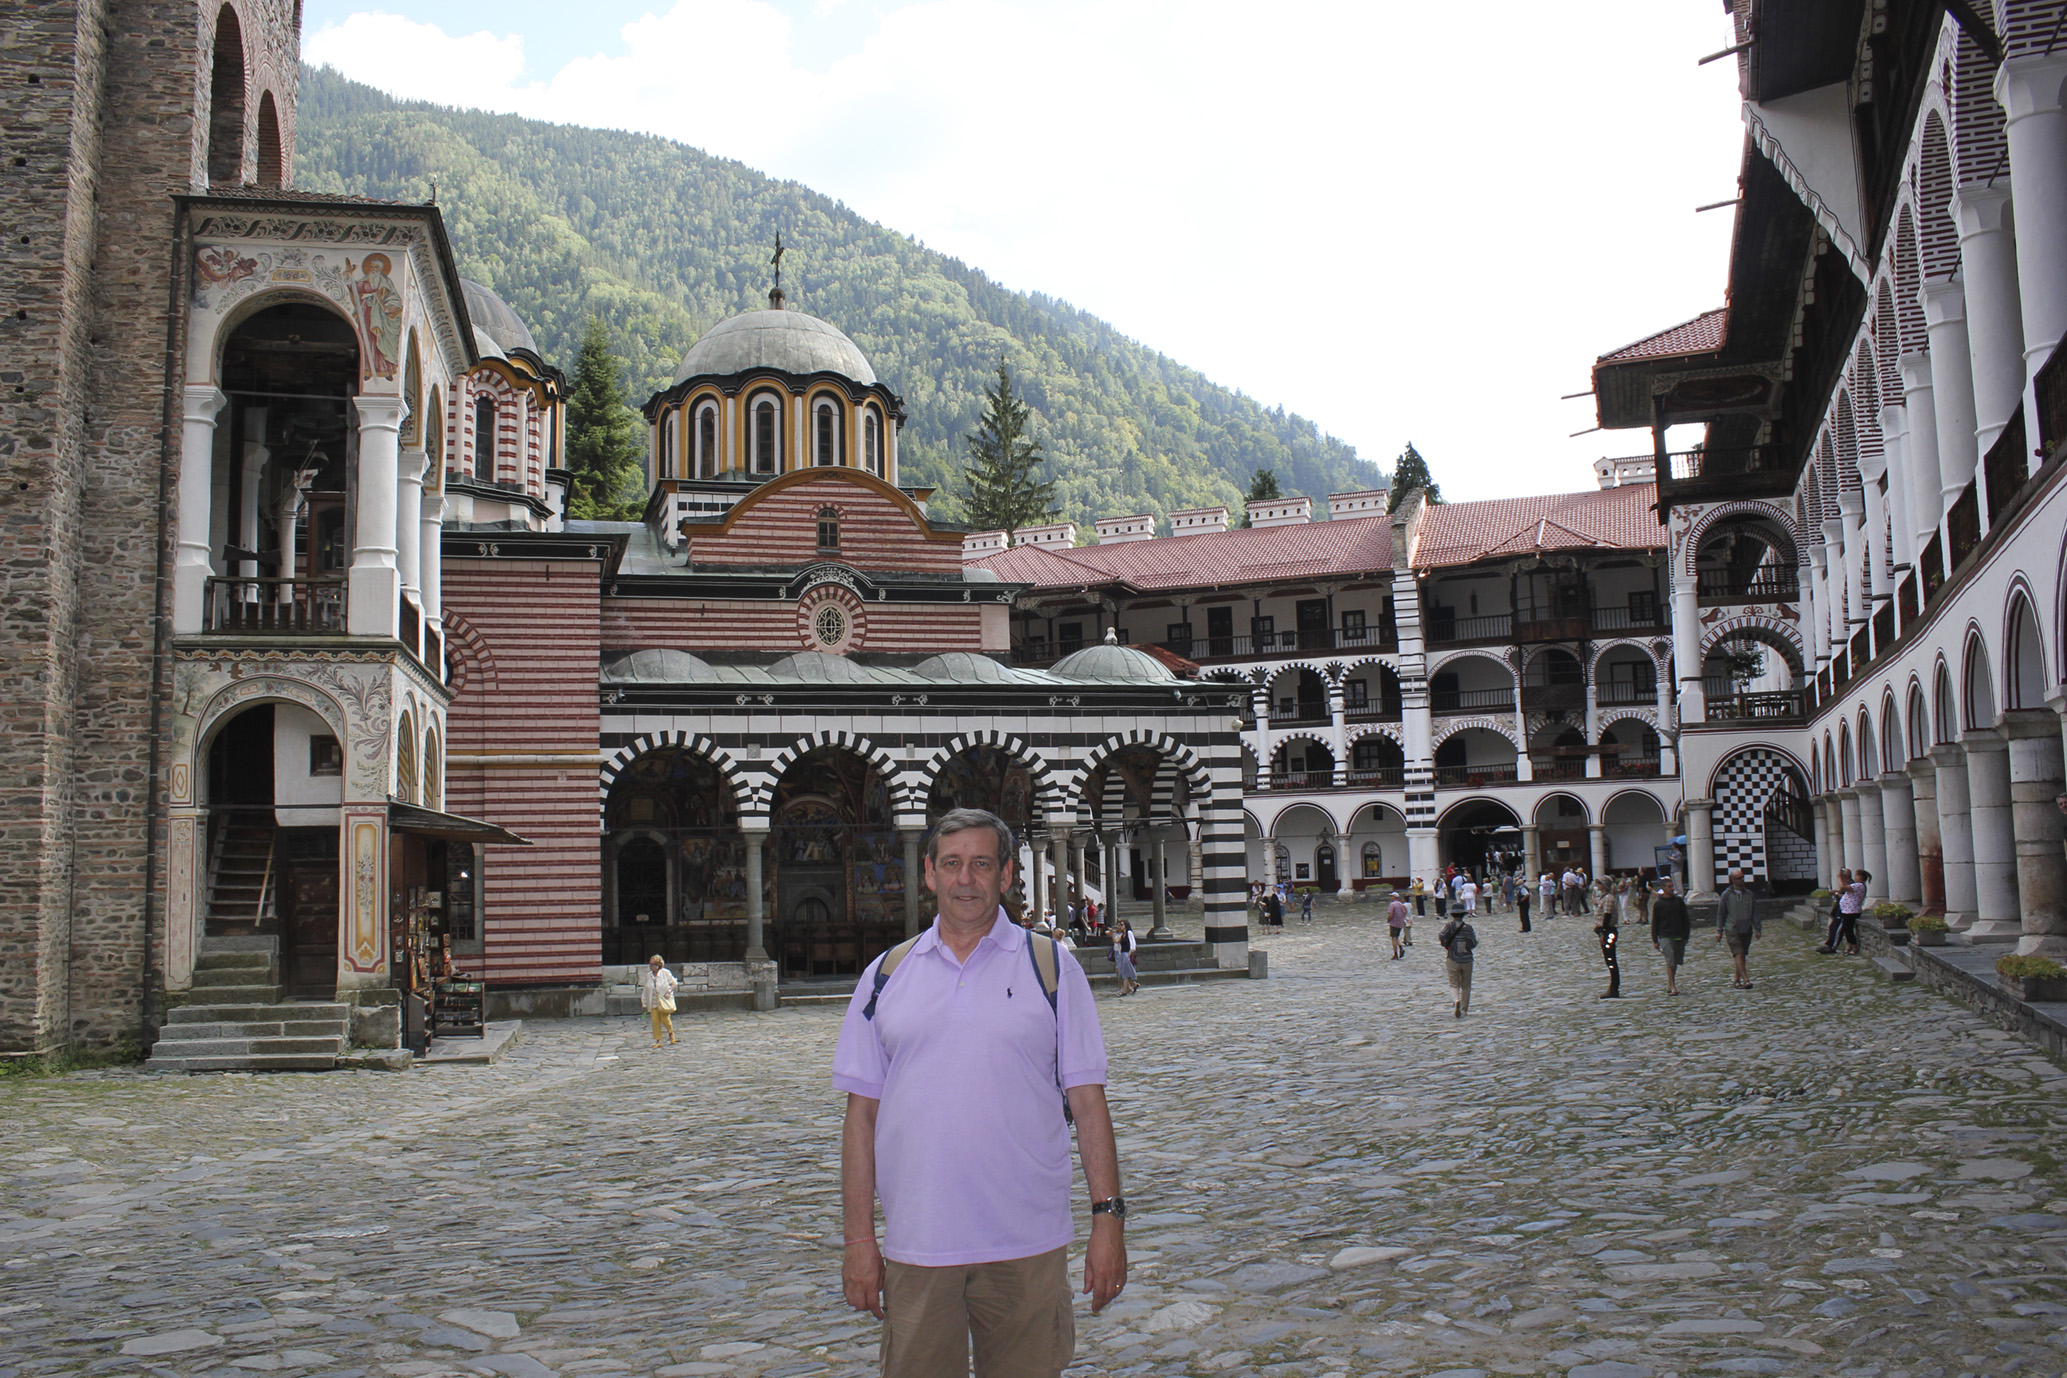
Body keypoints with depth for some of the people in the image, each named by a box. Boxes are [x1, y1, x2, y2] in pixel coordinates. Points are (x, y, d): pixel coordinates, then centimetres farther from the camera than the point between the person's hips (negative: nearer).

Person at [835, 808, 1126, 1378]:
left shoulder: (1052, 968, 3)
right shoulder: (887, 974, 7)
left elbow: (1087, 1101, 2)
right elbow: (862, 1113, 7)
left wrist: (1108, 1218, -5)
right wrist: (859, 1238, 2)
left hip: (1027, 1245, -1)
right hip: (916, 1245, 1)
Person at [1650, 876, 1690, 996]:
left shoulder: (1679, 901, 8)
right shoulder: (1658, 904, -1)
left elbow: (1685, 919, 14)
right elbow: (1654, 923, 3)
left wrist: (1686, 936, 9)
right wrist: (1655, 940, -1)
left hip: (1679, 937, 4)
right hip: (1665, 936, -4)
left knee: (1676, 962, 8)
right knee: (1670, 962, -11)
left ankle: (1670, 985, 23)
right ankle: (1672, 987, -10)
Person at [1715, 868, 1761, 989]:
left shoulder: (1749, 895, 8)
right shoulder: (1726, 895, -2)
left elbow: (1754, 913, 13)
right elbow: (1720, 913, 3)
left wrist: (1757, 929, 7)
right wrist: (1719, 931, 1)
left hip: (1747, 930, 4)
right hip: (1732, 930, -4)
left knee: (1743, 956, 7)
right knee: (1738, 954, -15)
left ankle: (1737, 981, 17)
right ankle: (1746, 980, -22)